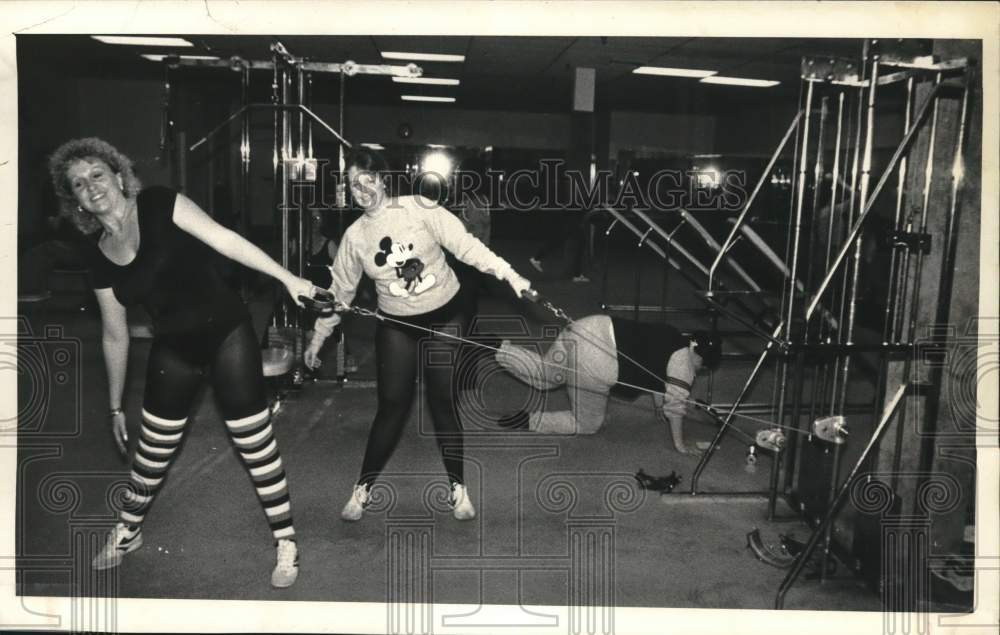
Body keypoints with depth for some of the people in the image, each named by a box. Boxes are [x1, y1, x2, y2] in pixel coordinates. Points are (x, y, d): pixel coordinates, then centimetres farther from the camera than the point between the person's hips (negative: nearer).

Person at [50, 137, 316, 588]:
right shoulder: (100, 257, 5)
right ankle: (127, 531, 45)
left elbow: (224, 240, -15)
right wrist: (115, 407, 17)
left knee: (256, 445, -3)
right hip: (174, 350, 5)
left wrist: (286, 277, -23)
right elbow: (115, 336, 12)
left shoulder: (159, 205, -8)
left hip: (226, 335, -5)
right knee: (152, 449, 18)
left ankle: (286, 543, 13)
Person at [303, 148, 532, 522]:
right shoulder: (355, 235, -2)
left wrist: (508, 274, -25)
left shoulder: (420, 209, -10)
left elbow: (466, 245, -15)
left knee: (443, 402, 0)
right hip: (397, 325, 2)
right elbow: (339, 289, 7)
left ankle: (458, 487, 14)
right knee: (392, 404, -2)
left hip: (445, 317, -1)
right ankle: (363, 488, 14)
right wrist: (318, 336, 9)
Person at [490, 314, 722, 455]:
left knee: (542, 374, 27)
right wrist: (679, 444, 13)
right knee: (587, 424, 10)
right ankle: (529, 421, 0)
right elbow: (676, 402, 2)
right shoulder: (683, 360, 0)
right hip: (591, 362, -9)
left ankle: (495, 348, 12)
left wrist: (659, 407, 51)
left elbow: (655, 372, 40)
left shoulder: (673, 340, 25)